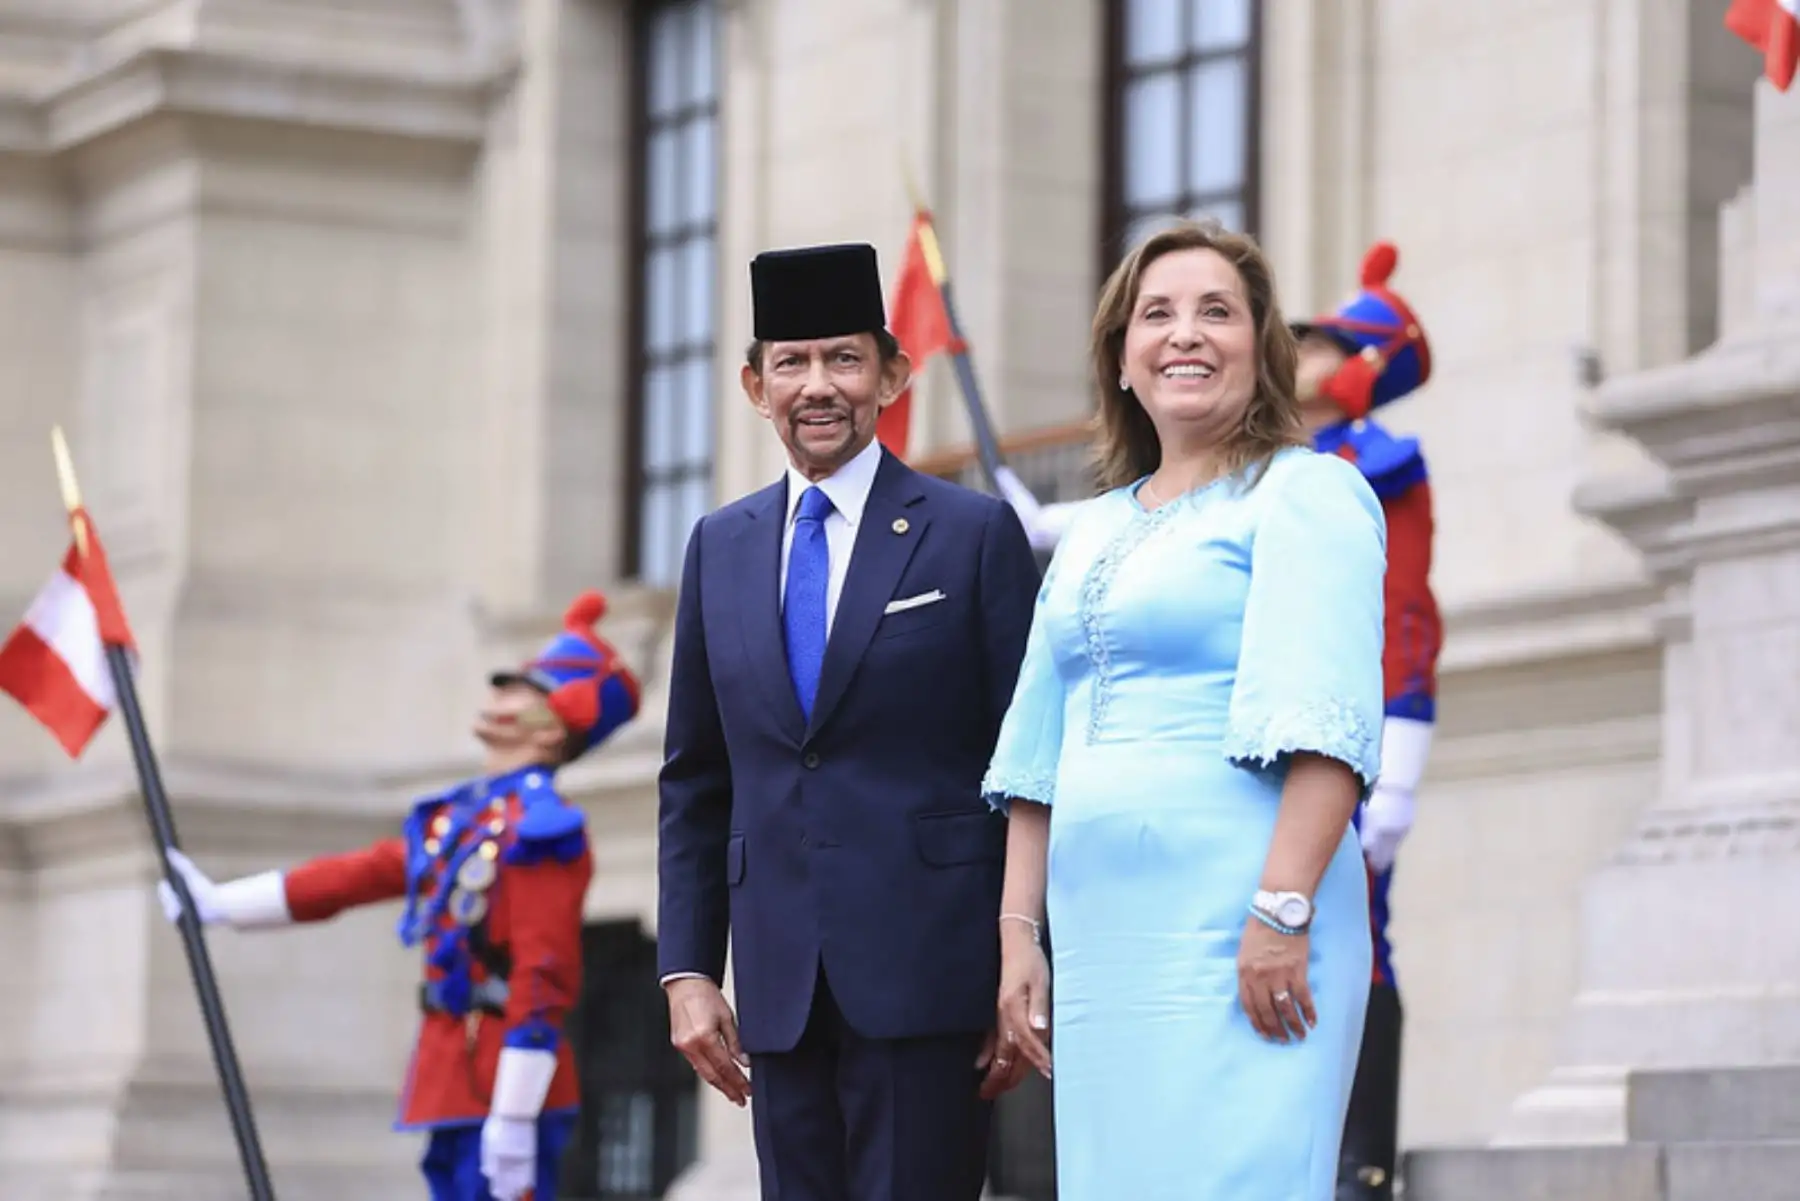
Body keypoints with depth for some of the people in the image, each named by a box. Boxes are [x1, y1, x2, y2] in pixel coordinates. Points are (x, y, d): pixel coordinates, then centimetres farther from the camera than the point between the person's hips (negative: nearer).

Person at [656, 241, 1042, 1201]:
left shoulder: (976, 535, 0)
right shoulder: (721, 546, 14)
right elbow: (694, 782, 16)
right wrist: (686, 969, 7)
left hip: (925, 970, -4)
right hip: (781, 980, 5)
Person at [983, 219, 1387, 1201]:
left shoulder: (1303, 493, -1)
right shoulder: (1093, 531, 21)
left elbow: (1325, 722, -12)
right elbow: (1038, 755, 21)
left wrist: (1283, 911, -21)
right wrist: (1019, 934, 13)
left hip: (1230, 929, -7)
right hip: (1102, 934, 7)